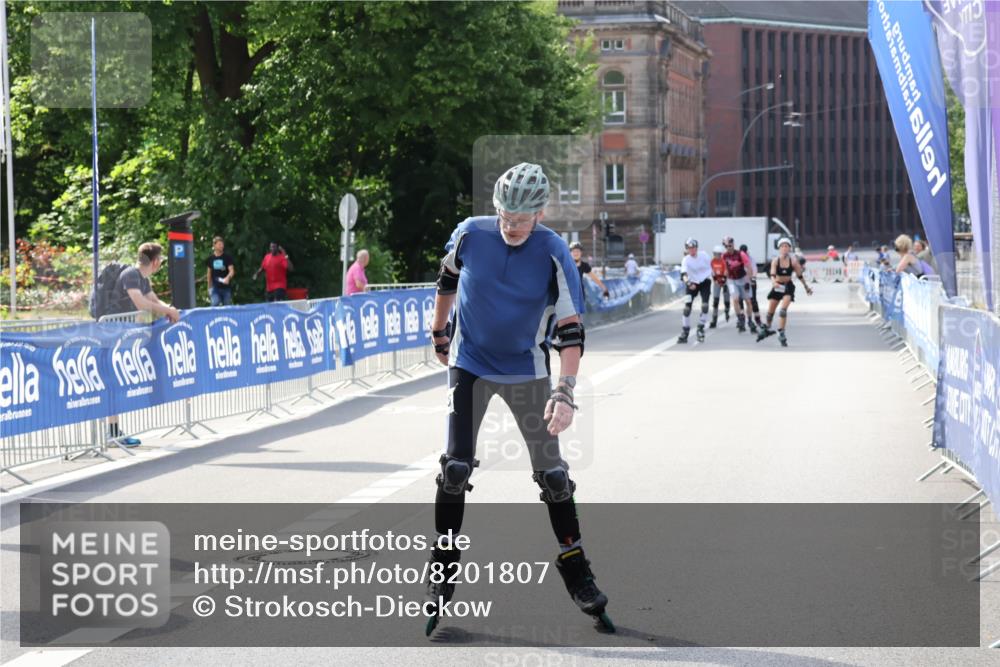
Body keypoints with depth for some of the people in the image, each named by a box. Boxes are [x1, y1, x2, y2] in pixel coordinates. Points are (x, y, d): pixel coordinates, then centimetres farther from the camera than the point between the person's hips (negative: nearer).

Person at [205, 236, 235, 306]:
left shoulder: (227, 258, -2)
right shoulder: (210, 259, 5)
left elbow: (232, 270, -9)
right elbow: (209, 273, 14)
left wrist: (228, 278, -31)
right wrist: (209, 287, 15)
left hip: (226, 287, -1)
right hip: (215, 287, 1)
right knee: (215, 304, -13)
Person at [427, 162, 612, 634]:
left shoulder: (554, 254, -17)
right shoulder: (470, 234, -12)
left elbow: (570, 329, -19)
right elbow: (448, 280, 9)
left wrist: (564, 393, -29)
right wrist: (439, 335, 19)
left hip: (526, 371, 0)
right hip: (469, 364, 0)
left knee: (552, 472, 0)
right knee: (456, 466, -8)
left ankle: (573, 564, 15)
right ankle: (442, 563, 6)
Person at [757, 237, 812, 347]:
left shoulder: (793, 261, -9)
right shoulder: (775, 261, -11)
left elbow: (800, 275, 3)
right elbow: (773, 273, -24)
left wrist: (806, 287, 10)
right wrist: (773, 281, -46)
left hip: (788, 286, -1)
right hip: (777, 286, 1)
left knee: (783, 310, -18)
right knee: (770, 311, 11)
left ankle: (781, 333, -12)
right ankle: (767, 328, 37)